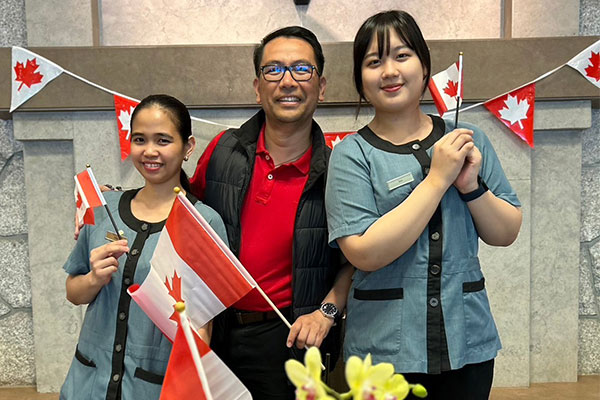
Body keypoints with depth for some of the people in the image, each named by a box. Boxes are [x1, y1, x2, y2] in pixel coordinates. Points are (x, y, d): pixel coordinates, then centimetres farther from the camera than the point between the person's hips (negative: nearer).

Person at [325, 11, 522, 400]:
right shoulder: (352, 155, -7)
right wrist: (437, 178, -18)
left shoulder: (467, 139, 2)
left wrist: (471, 184, -13)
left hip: (468, 341, 3)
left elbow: (506, 233, 5)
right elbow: (365, 253, -18)